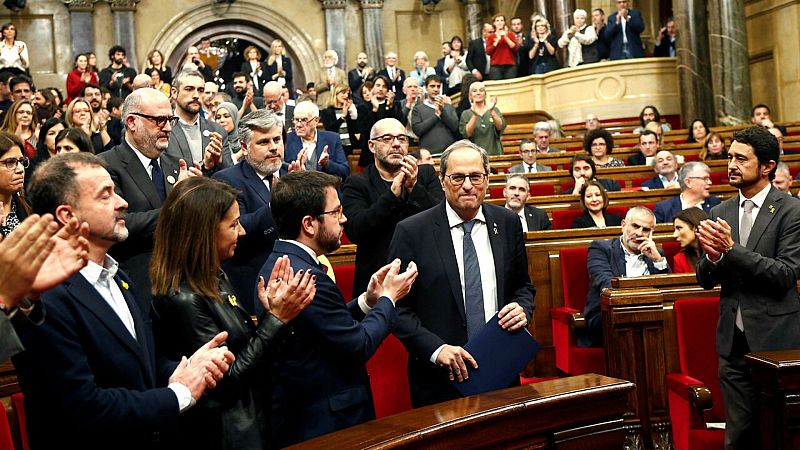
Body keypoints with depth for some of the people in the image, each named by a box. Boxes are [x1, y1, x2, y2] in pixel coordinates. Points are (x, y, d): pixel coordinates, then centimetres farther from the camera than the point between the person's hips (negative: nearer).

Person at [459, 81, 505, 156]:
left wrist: (491, 111, -20)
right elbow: (466, 134, -7)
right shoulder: (466, 114, 8)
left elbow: (501, 127, -5)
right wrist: (474, 115, -19)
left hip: (494, 152, 1)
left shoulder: (494, 110, 11)